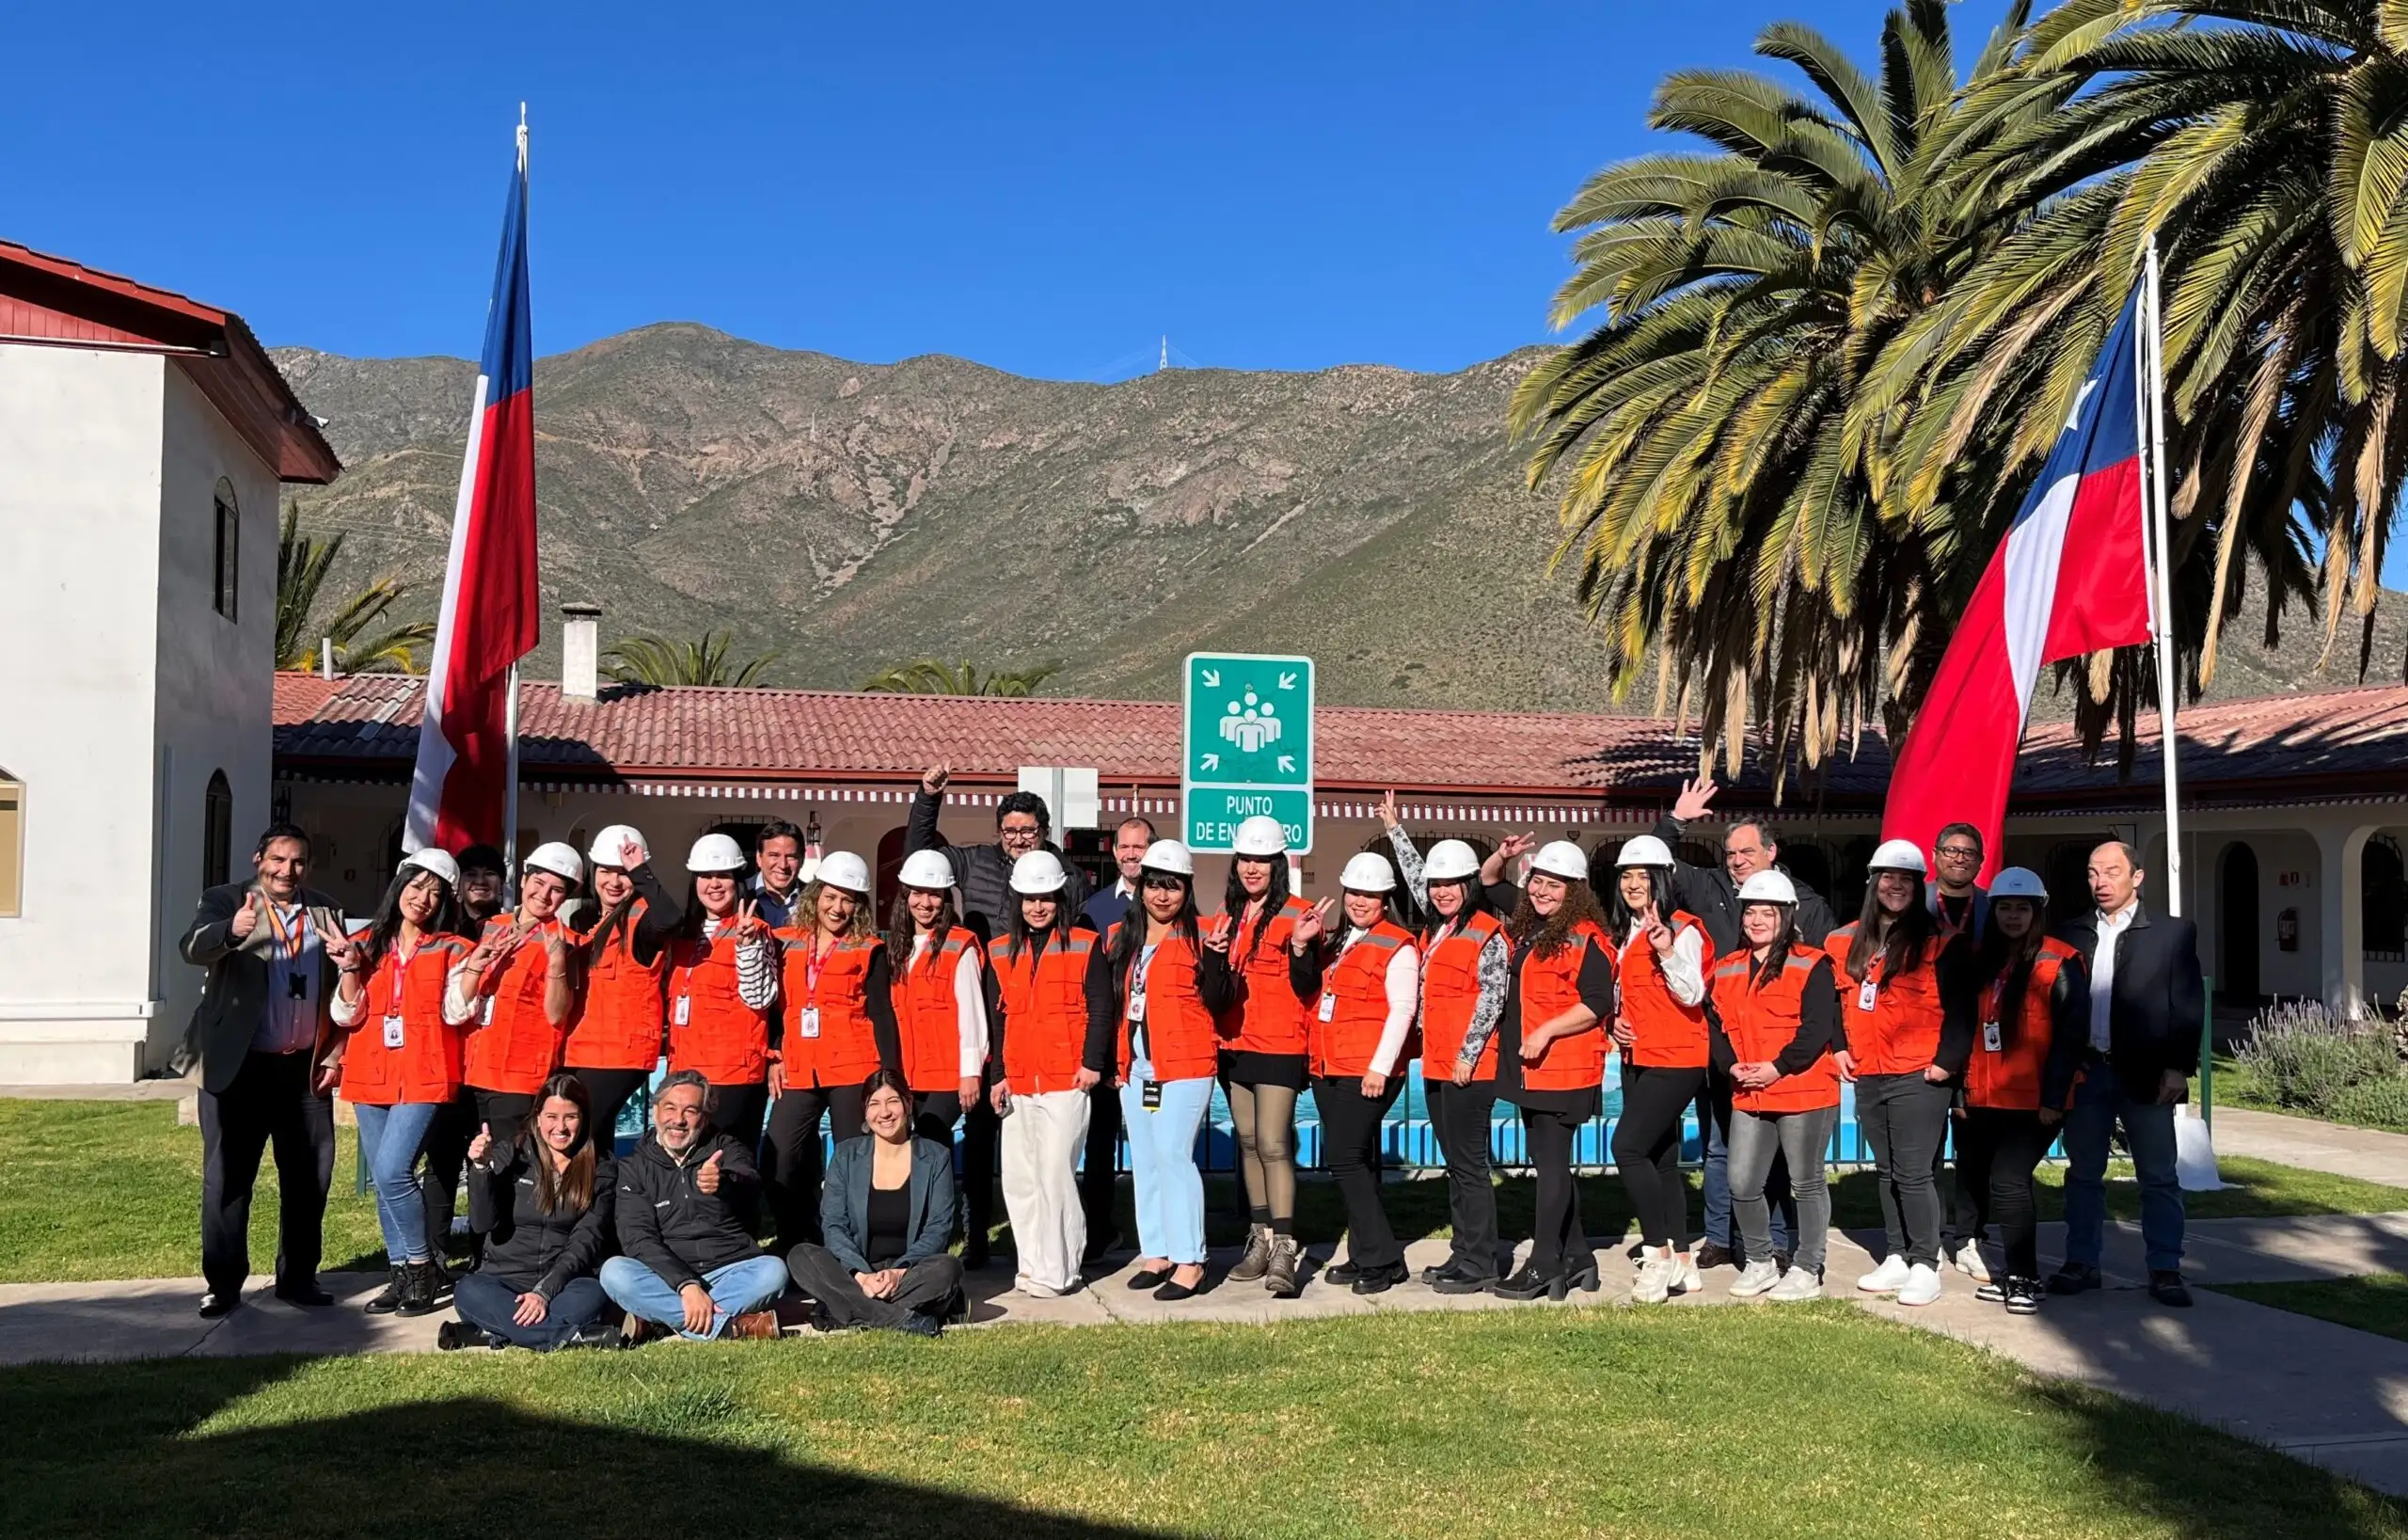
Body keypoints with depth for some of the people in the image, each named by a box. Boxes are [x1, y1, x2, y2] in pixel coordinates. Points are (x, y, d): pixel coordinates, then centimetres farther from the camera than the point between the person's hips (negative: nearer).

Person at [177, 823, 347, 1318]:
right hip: (240, 1067, -3)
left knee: (309, 1177, 8)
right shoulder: (224, 901, -2)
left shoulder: (326, 912, 8)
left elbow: (341, 990, 10)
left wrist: (335, 1055, 2)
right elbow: (192, 946, -23)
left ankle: (298, 1278, 20)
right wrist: (231, 930, -45)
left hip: (305, 1068, 3)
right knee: (227, 1176, 2)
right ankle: (223, 1283, 11)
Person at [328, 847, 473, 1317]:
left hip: (423, 1076, -5)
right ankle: (400, 1274, 20)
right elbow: (347, 1016, 7)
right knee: (382, 1179, 8)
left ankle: (421, 1267, -1)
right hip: (372, 1076, 5)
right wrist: (350, 970, -8)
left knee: (392, 1171, -17)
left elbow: (455, 1013, -7)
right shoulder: (368, 945, 11)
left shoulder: (452, 949, 2)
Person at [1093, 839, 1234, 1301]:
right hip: (1134, 1067, 6)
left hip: (1184, 1067, -6)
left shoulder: (1198, 938, -5)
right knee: (1143, 1161, 11)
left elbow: (1217, 1003, -11)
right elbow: (1104, 1005, 13)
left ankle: (1189, 1260, -6)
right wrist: (1096, 1061, 10)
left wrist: (1215, 957, -25)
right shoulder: (1119, 939, 10)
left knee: (1173, 1156, -11)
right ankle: (1156, 1253, 20)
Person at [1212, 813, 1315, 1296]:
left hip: (1279, 1048, -7)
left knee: (1273, 1144, -11)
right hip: (1234, 1046, 7)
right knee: (1247, 1142, 13)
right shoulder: (1227, 915, 11)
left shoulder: (1297, 916, -8)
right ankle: (1260, 1239, 22)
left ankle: (1284, 1250, -8)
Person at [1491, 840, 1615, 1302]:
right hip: (1529, 1069, 9)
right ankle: (1576, 1257, 24)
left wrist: (1546, 1032, -24)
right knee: (1549, 1162, 14)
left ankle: (1543, 1266, 0)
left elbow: (1597, 1004, -19)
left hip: (1565, 1069, -9)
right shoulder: (1526, 931, 13)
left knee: (1551, 1162, -5)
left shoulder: (1586, 939, -12)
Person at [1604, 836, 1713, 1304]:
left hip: (1675, 1059, -9)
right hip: (1637, 1059, 9)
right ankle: (1682, 1263, 18)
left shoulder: (1682, 930, -11)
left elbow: (1692, 995, -17)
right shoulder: (1624, 933, 13)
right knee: (1661, 1159, 11)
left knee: (1628, 1147, -17)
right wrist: (1617, 1021, 5)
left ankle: (1659, 1252, -8)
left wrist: (1667, 953, -29)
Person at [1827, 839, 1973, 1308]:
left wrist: (1946, 1061, -12)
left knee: (1913, 1173, -6)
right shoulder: (1849, 940, 10)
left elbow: (1959, 1009, -7)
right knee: (1886, 1172, 12)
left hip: (1919, 1076, -6)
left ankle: (1926, 1265, 3)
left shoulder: (1937, 942, -5)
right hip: (1867, 1075, 6)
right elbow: (1837, 999, 19)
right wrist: (1839, 1047, 9)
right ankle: (1897, 1257, 22)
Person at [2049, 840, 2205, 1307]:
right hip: (2086, 1071, 3)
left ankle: (2165, 1270, 8)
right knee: (2083, 1173, 9)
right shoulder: (2071, 935, 9)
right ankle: (2082, 1263, 17)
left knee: (2159, 1177, 2)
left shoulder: (2173, 933, 1)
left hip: (2146, 1073, -2)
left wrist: (2178, 1067, -9)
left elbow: (2189, 1005, -2)